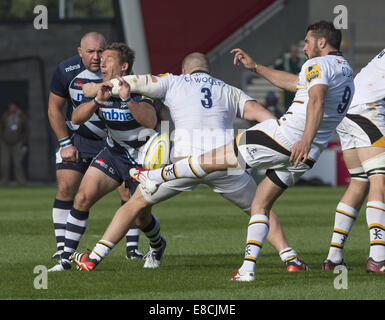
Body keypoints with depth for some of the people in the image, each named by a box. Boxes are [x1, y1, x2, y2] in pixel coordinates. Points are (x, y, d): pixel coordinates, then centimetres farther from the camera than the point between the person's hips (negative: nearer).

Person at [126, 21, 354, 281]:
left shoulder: (319, 65, -8)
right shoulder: (346, 73, 23)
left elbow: (317, 99, -27)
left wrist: (306, 139, -41)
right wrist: (255, 67, 35)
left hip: (286, 135, -8)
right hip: (307, 158, 8)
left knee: (217, 160, 6)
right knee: (261, 205, 15)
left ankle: (155, 177, 19)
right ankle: (248, 268, 4)